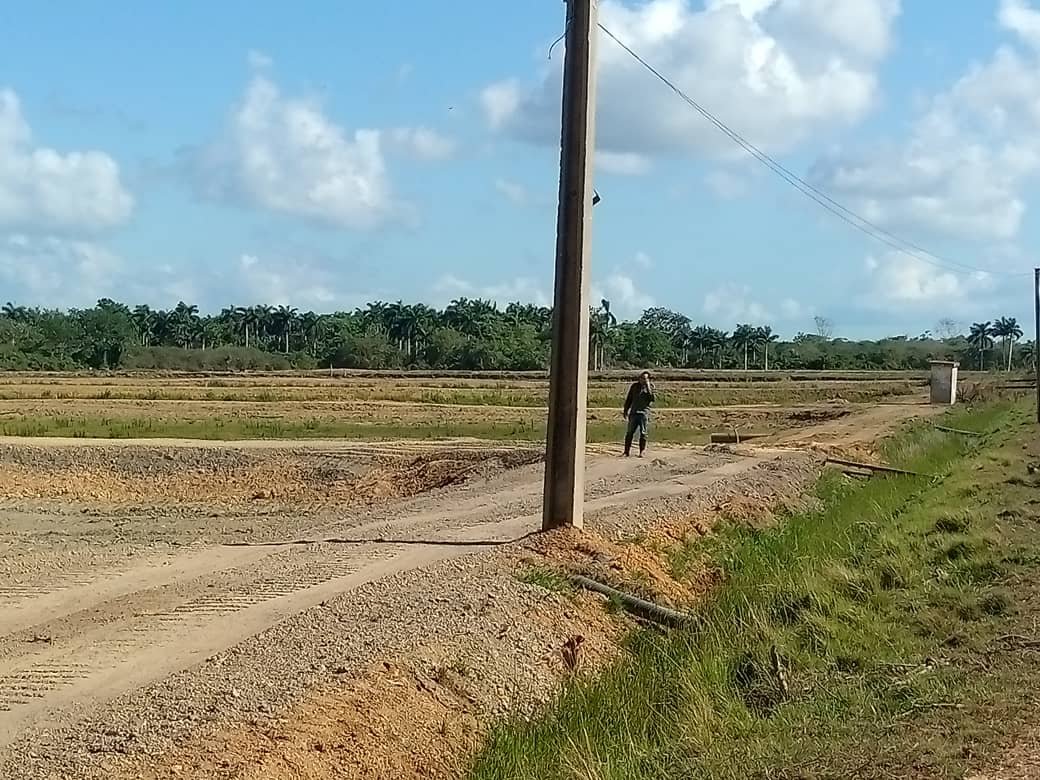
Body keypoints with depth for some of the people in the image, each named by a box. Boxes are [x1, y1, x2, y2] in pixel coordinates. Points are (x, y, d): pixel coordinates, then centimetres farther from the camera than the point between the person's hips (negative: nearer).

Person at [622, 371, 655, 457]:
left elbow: (652, 399, -12)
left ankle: (642, 452, 2)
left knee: (643, 433, -4)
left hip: (644, 412, -3)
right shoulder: (634, 386, 11)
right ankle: (627, 451, 9)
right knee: (630, 432, 3)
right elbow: (628, 399, 17)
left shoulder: (651, 387, 4)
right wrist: (625, 411, 14)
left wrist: (648, 387, -15)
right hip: (633, 412, 3)